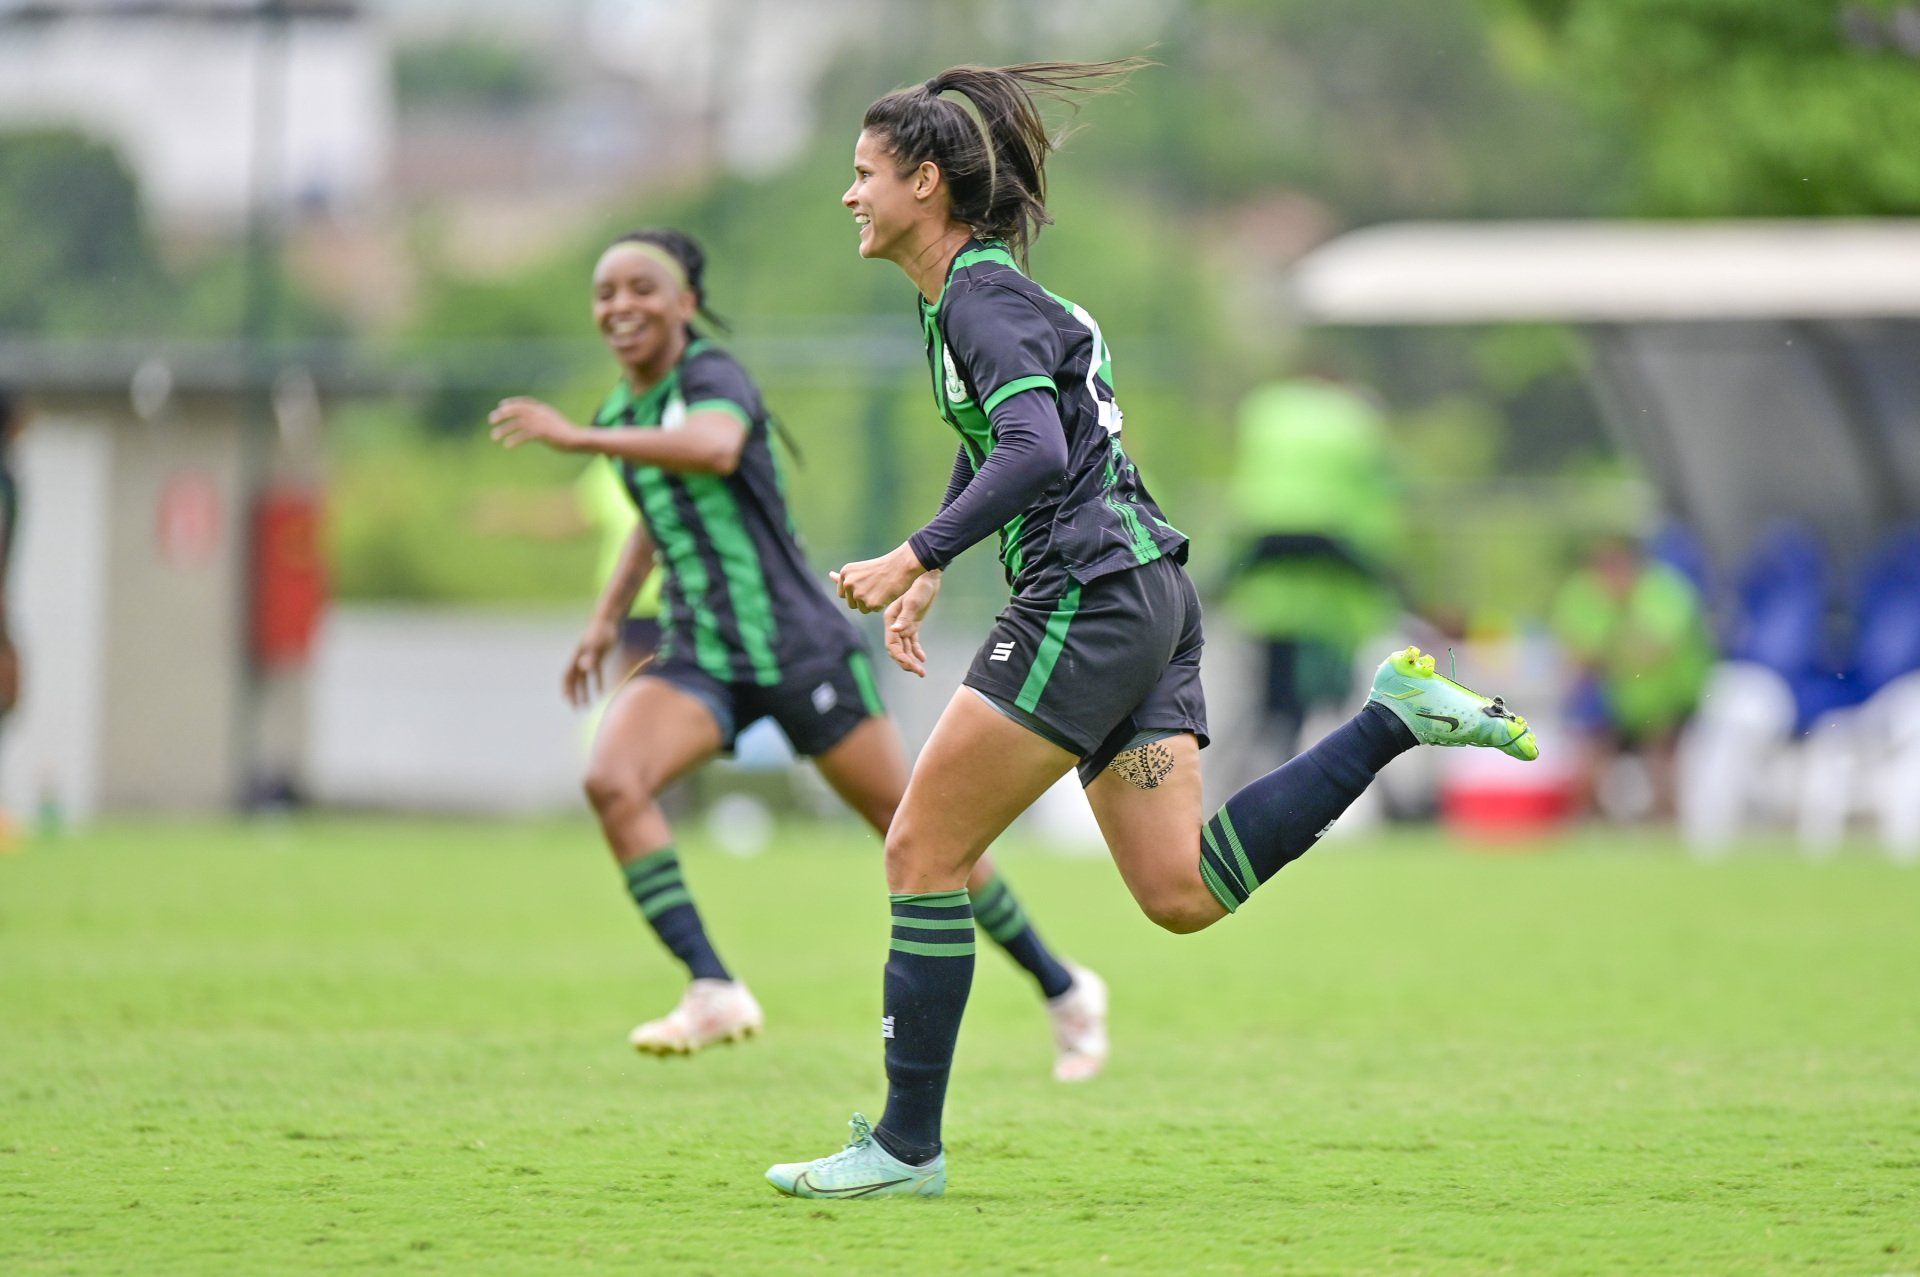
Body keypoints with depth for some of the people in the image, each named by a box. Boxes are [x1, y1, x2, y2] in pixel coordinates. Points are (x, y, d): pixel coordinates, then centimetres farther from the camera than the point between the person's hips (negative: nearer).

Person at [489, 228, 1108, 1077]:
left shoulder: (713, 378, -13)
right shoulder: (624, 409, 10)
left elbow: (713, 448, -38)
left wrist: (576, 438, -40)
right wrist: (607, 617, 23)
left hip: (799, 649, -6)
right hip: (700, 658, 6)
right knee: (611, 780, -22)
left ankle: (1061, 989, 21)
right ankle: (713, 992, -23)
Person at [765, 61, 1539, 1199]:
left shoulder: (983, 298, -11)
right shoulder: (970, 294, 18)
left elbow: (1035, 456, -26)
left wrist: (917, 555, -29)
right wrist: (930, 581, 35)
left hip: (1090, 596, -10)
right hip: (1144, 600, 10)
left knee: (924, 850, -5)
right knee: (1185, 894, 3)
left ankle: (905, 1147, -1)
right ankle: (1393, 715, 3)